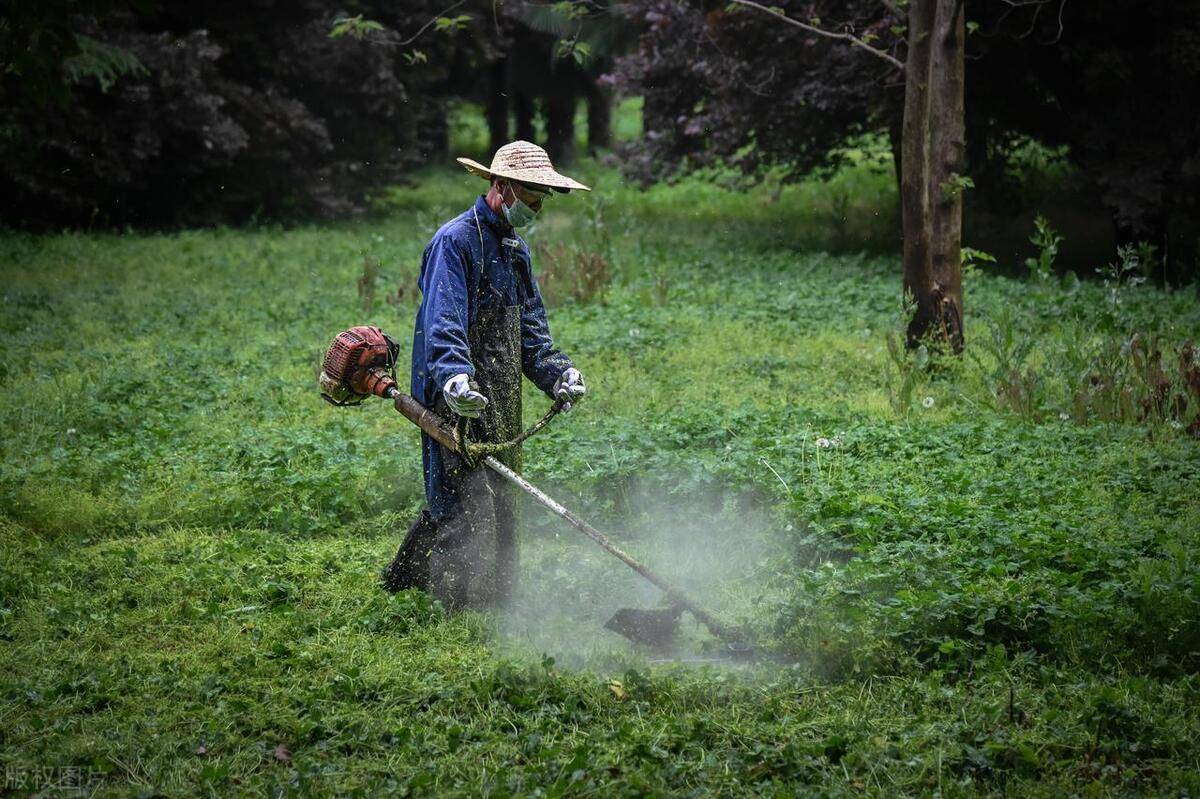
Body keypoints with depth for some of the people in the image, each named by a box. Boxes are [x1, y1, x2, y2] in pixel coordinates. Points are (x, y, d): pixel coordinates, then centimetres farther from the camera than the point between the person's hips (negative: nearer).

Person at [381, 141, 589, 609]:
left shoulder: (516, 250, 18)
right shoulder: (455, 241, -12)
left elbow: (530, 329, 19)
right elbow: (442, 323, -25)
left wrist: (557, 373, 1)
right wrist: (453, 376, -42)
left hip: (501, 403, 9)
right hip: (459, 400, -9)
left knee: (501, 504, 15)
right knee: (466, 499, -10)